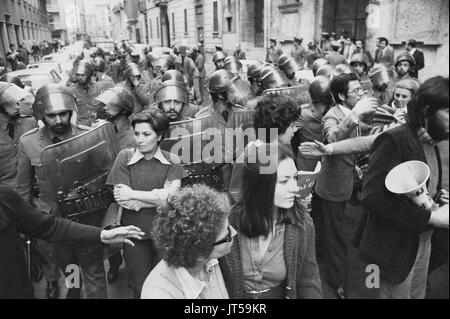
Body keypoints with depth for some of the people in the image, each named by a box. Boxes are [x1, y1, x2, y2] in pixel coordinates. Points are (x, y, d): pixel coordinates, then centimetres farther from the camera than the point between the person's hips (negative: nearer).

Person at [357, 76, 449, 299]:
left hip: (423, 242, 8)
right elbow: (372, 197, -28)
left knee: (417, 294, 21)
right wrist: (430, 216, -23)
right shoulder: (394, 140, -20)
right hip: (398, 246, -8)